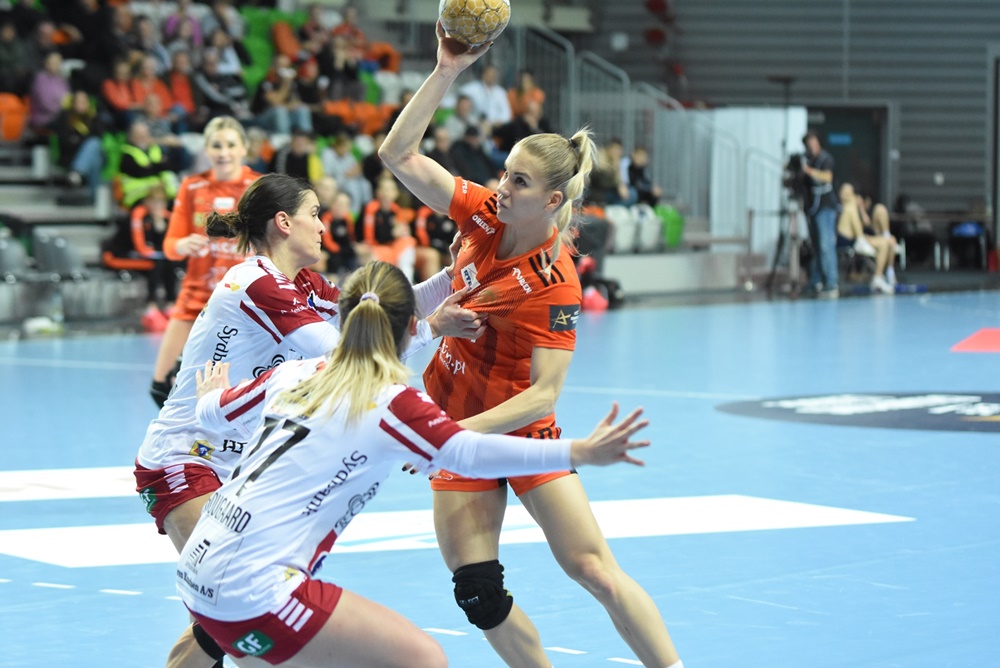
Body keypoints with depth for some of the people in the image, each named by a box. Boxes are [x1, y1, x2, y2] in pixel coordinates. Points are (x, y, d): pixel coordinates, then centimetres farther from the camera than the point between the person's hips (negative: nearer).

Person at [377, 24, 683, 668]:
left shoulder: (554, 282, -23)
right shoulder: (484, 214, -6)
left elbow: (543, 393, -25)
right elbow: (400, 155, -5)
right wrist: (446, 70, -14)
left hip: (519, 428, -6)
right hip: (461, 425, 6)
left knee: (594, 568, -10)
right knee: (475, 590, 3)